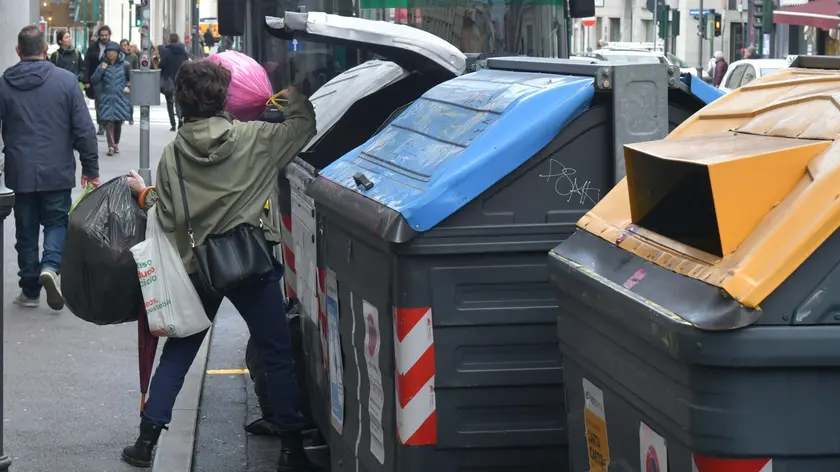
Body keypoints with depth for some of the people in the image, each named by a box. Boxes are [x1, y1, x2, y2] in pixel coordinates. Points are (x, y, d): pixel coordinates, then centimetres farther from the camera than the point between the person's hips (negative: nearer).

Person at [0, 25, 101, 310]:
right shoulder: (66, 80, -5)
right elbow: (84, 129, -6)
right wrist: (91, 168, 2)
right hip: (57, 171, -1)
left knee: (26, 230, 12)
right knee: (57, 222, 13)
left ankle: (30, 291, 15)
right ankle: (50, 266, -14)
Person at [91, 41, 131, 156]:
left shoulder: (124, 65, 1)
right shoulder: (103, 65, 3)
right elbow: (94, 80, -2)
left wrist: (127, 86, -6)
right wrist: (101, 69, -13)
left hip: (120, 98, 0)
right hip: (107, 98, 0)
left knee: (118, 122, 8)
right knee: (109, 121, -9)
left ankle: (116, 144, 25)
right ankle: (111, 146, -10)